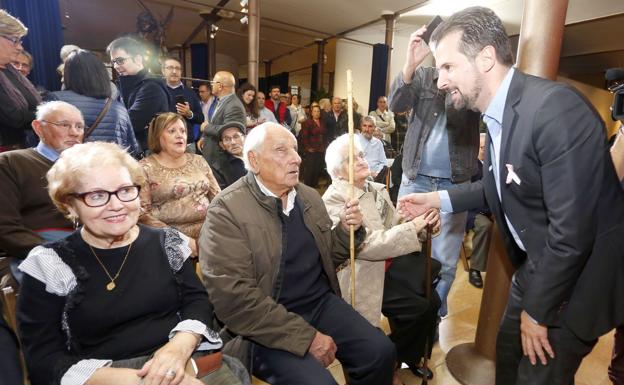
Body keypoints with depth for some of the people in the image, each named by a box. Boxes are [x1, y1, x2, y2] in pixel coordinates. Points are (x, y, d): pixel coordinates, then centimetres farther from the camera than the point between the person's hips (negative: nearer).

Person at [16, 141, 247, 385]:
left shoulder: (166, 243, 6)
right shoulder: (48, 265, 1)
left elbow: (196, 300, 4)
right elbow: (43, 359, -3)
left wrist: (180, 347, -15)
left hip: (184, 364, 1)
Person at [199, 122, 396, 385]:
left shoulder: (309, 196, 7)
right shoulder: (226, 210, -14)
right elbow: (235, 298, -20)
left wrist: (346, 230, -6)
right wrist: (307, 336, -18)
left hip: (322, 302, 6)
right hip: (268, 326, -5)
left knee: (380, 352, -6)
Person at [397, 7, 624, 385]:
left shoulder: (557, 108, -29)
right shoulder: (495, 113, -2)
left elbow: (572, 231, -28)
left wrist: (537, 310, -16)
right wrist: (436, 199, 5)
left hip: (580, 274, -7)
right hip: (538, 262, 8)